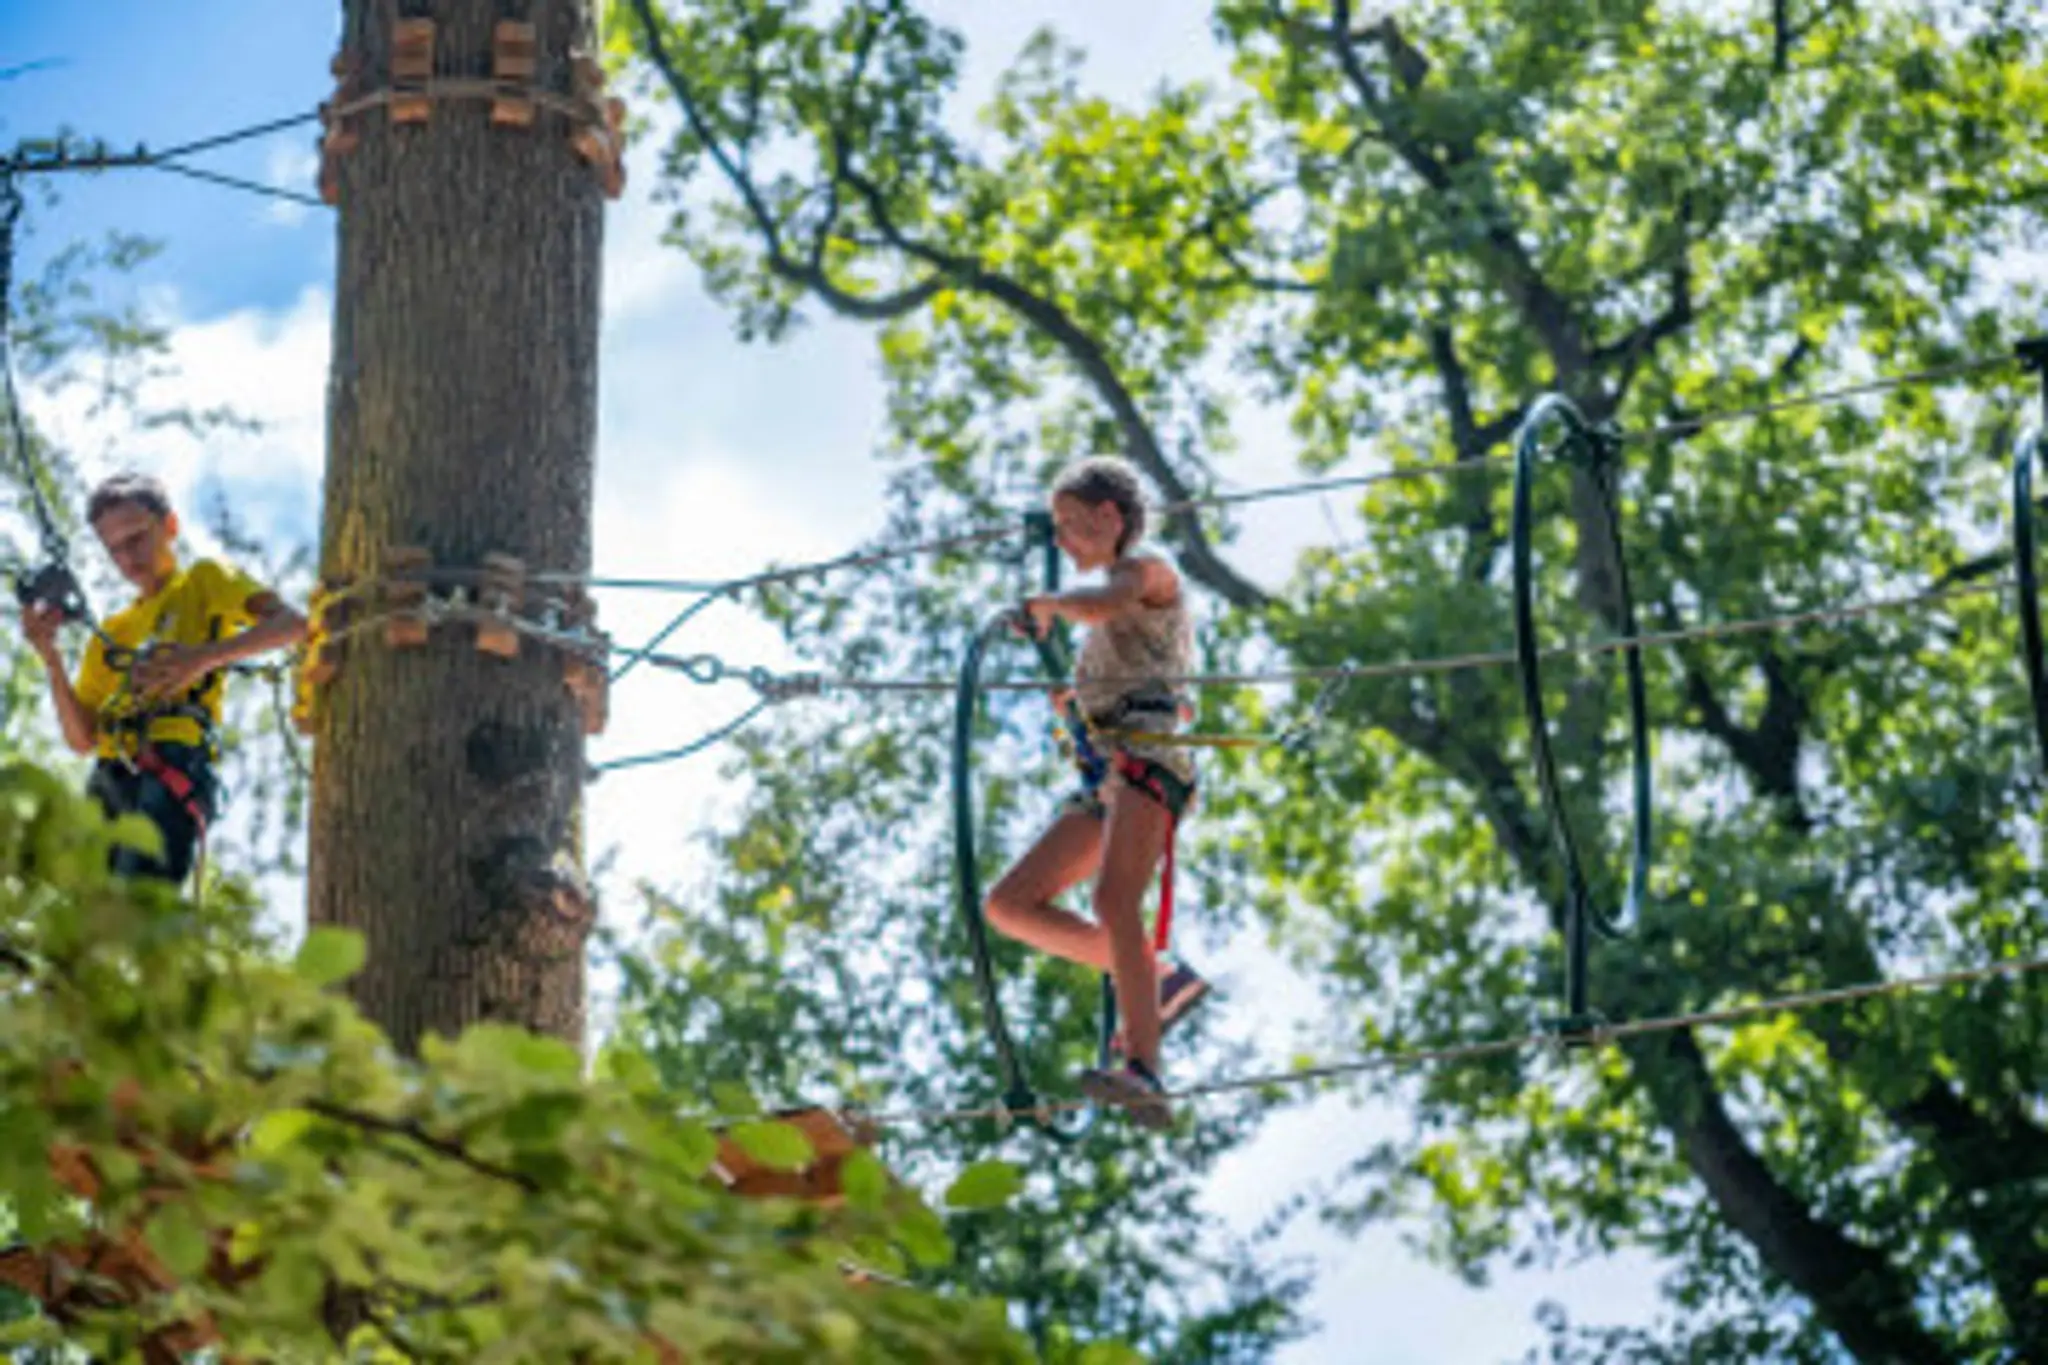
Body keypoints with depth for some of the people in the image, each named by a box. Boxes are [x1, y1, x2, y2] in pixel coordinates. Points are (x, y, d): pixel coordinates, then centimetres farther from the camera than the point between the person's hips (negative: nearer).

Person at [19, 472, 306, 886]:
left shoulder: (204, 582, 16)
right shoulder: (111, 633, 29)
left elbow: (291, 624, -2)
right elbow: (82, 738, 19)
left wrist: (204, 657, -17)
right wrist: (51, 659, 6)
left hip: (174, 763, -6)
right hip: (110, 775, 6)